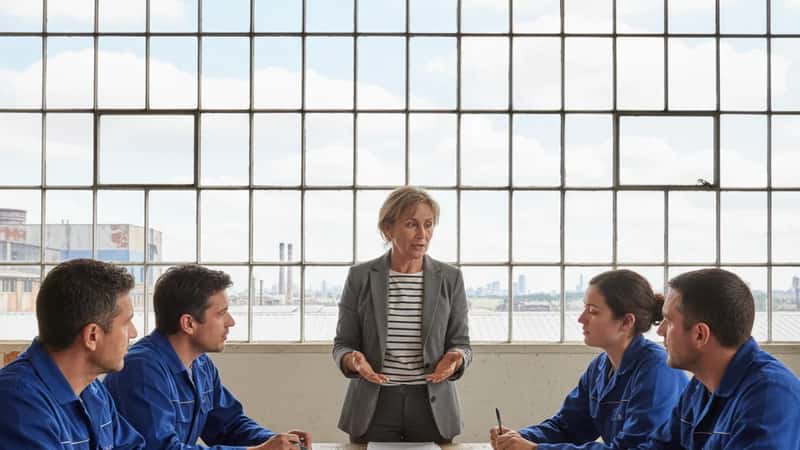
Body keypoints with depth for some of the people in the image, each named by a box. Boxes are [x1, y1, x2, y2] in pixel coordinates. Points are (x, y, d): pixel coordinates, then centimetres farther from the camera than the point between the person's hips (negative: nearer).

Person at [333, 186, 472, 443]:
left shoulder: (450, 279, 0)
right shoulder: (360, 277, -2)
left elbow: (460, 343, 3)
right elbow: (343, 344, 2)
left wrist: (454, 359, -20)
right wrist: (353, 361, -21)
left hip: (432, 405, 1)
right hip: (373, 404, -1)